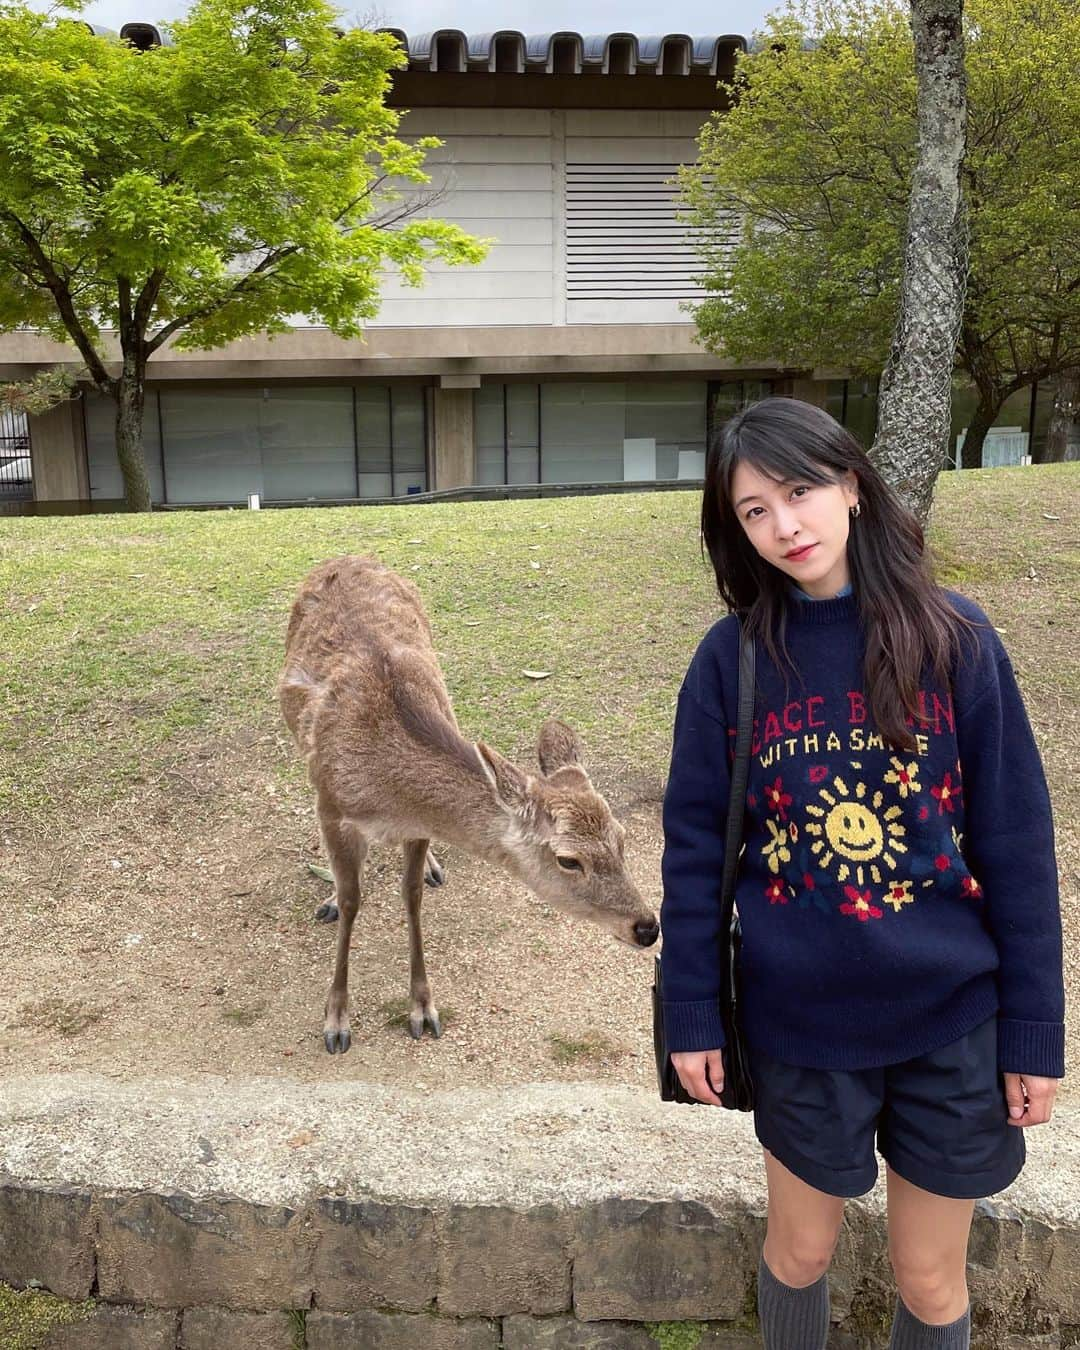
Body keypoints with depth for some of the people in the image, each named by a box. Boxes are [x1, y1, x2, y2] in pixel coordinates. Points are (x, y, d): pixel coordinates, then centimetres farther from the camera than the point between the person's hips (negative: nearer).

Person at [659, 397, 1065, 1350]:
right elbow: (694, 845, -3)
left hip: (954, 1021, 0)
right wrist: (692, 1014, -2)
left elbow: (1017, 842, -5)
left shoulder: (955, 638, -9)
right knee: (801, 1250, 19)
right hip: (801, 1022, 0)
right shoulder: (733, 659, -8)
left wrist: (1036, 1030, -3)